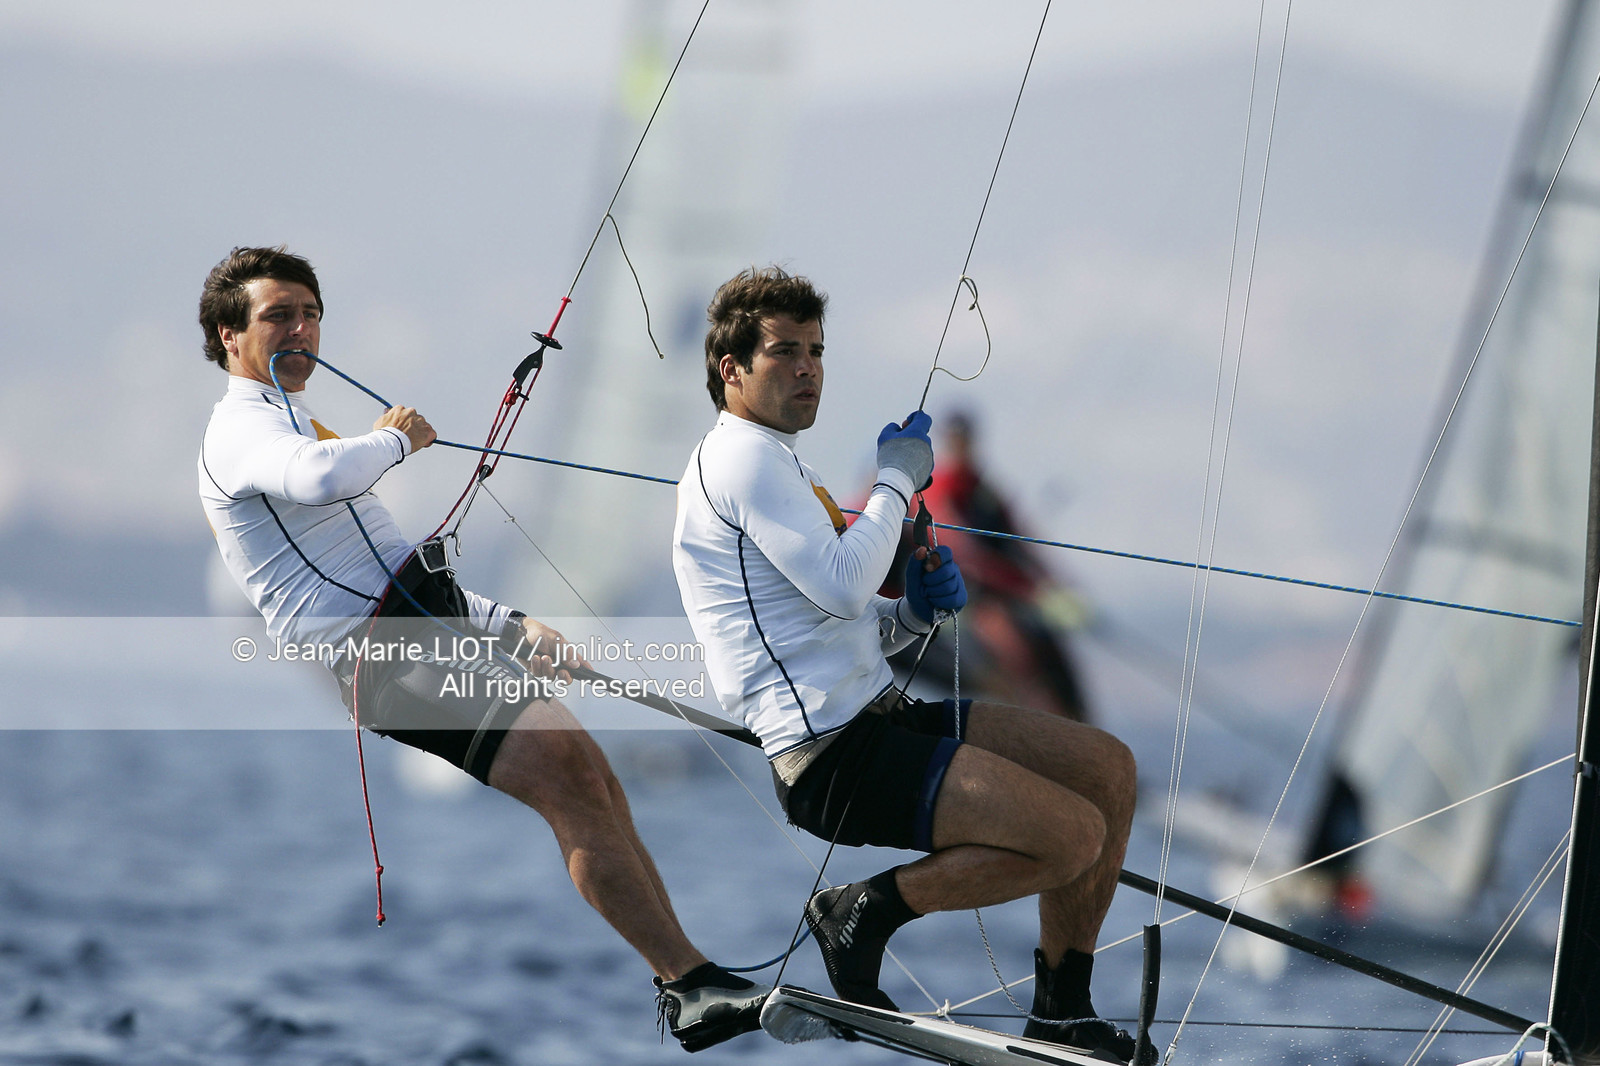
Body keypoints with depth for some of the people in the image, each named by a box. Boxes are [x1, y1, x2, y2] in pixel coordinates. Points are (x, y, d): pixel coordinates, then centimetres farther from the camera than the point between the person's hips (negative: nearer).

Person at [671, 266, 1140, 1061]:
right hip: (833, 761, -10)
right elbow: (843, 587, -20)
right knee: (1074, 834, -21)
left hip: (877, 718, 10)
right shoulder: (742, 457, -9)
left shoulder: (776, 463, 24)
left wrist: (915, 612, 5)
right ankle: (866, 912, -4)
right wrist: (896, 480, -6)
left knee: (1107, 768, 6)